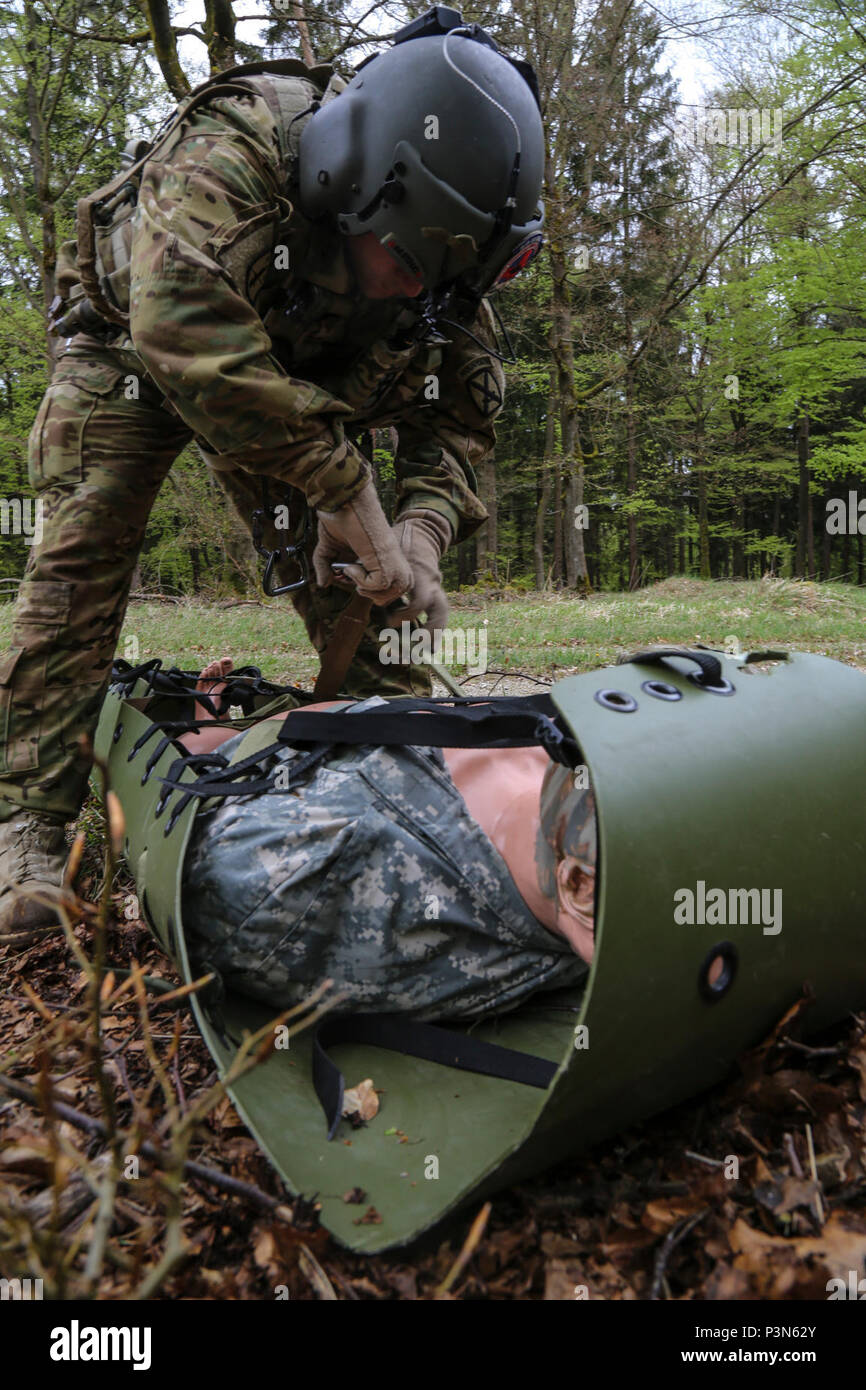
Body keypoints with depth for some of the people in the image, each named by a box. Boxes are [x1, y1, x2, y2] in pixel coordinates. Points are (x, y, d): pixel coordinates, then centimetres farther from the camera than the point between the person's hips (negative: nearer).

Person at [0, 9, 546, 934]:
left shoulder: (440, 266, -21)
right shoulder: (231, 154, -39)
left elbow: (461, 413, -15)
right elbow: (185, 328, -53)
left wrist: (423, 525, -35)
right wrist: (343, 486, -53)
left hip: (294, 380, 4)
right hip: (135, 346, -4)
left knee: (350, 578, -9)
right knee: (83, 549, -21)